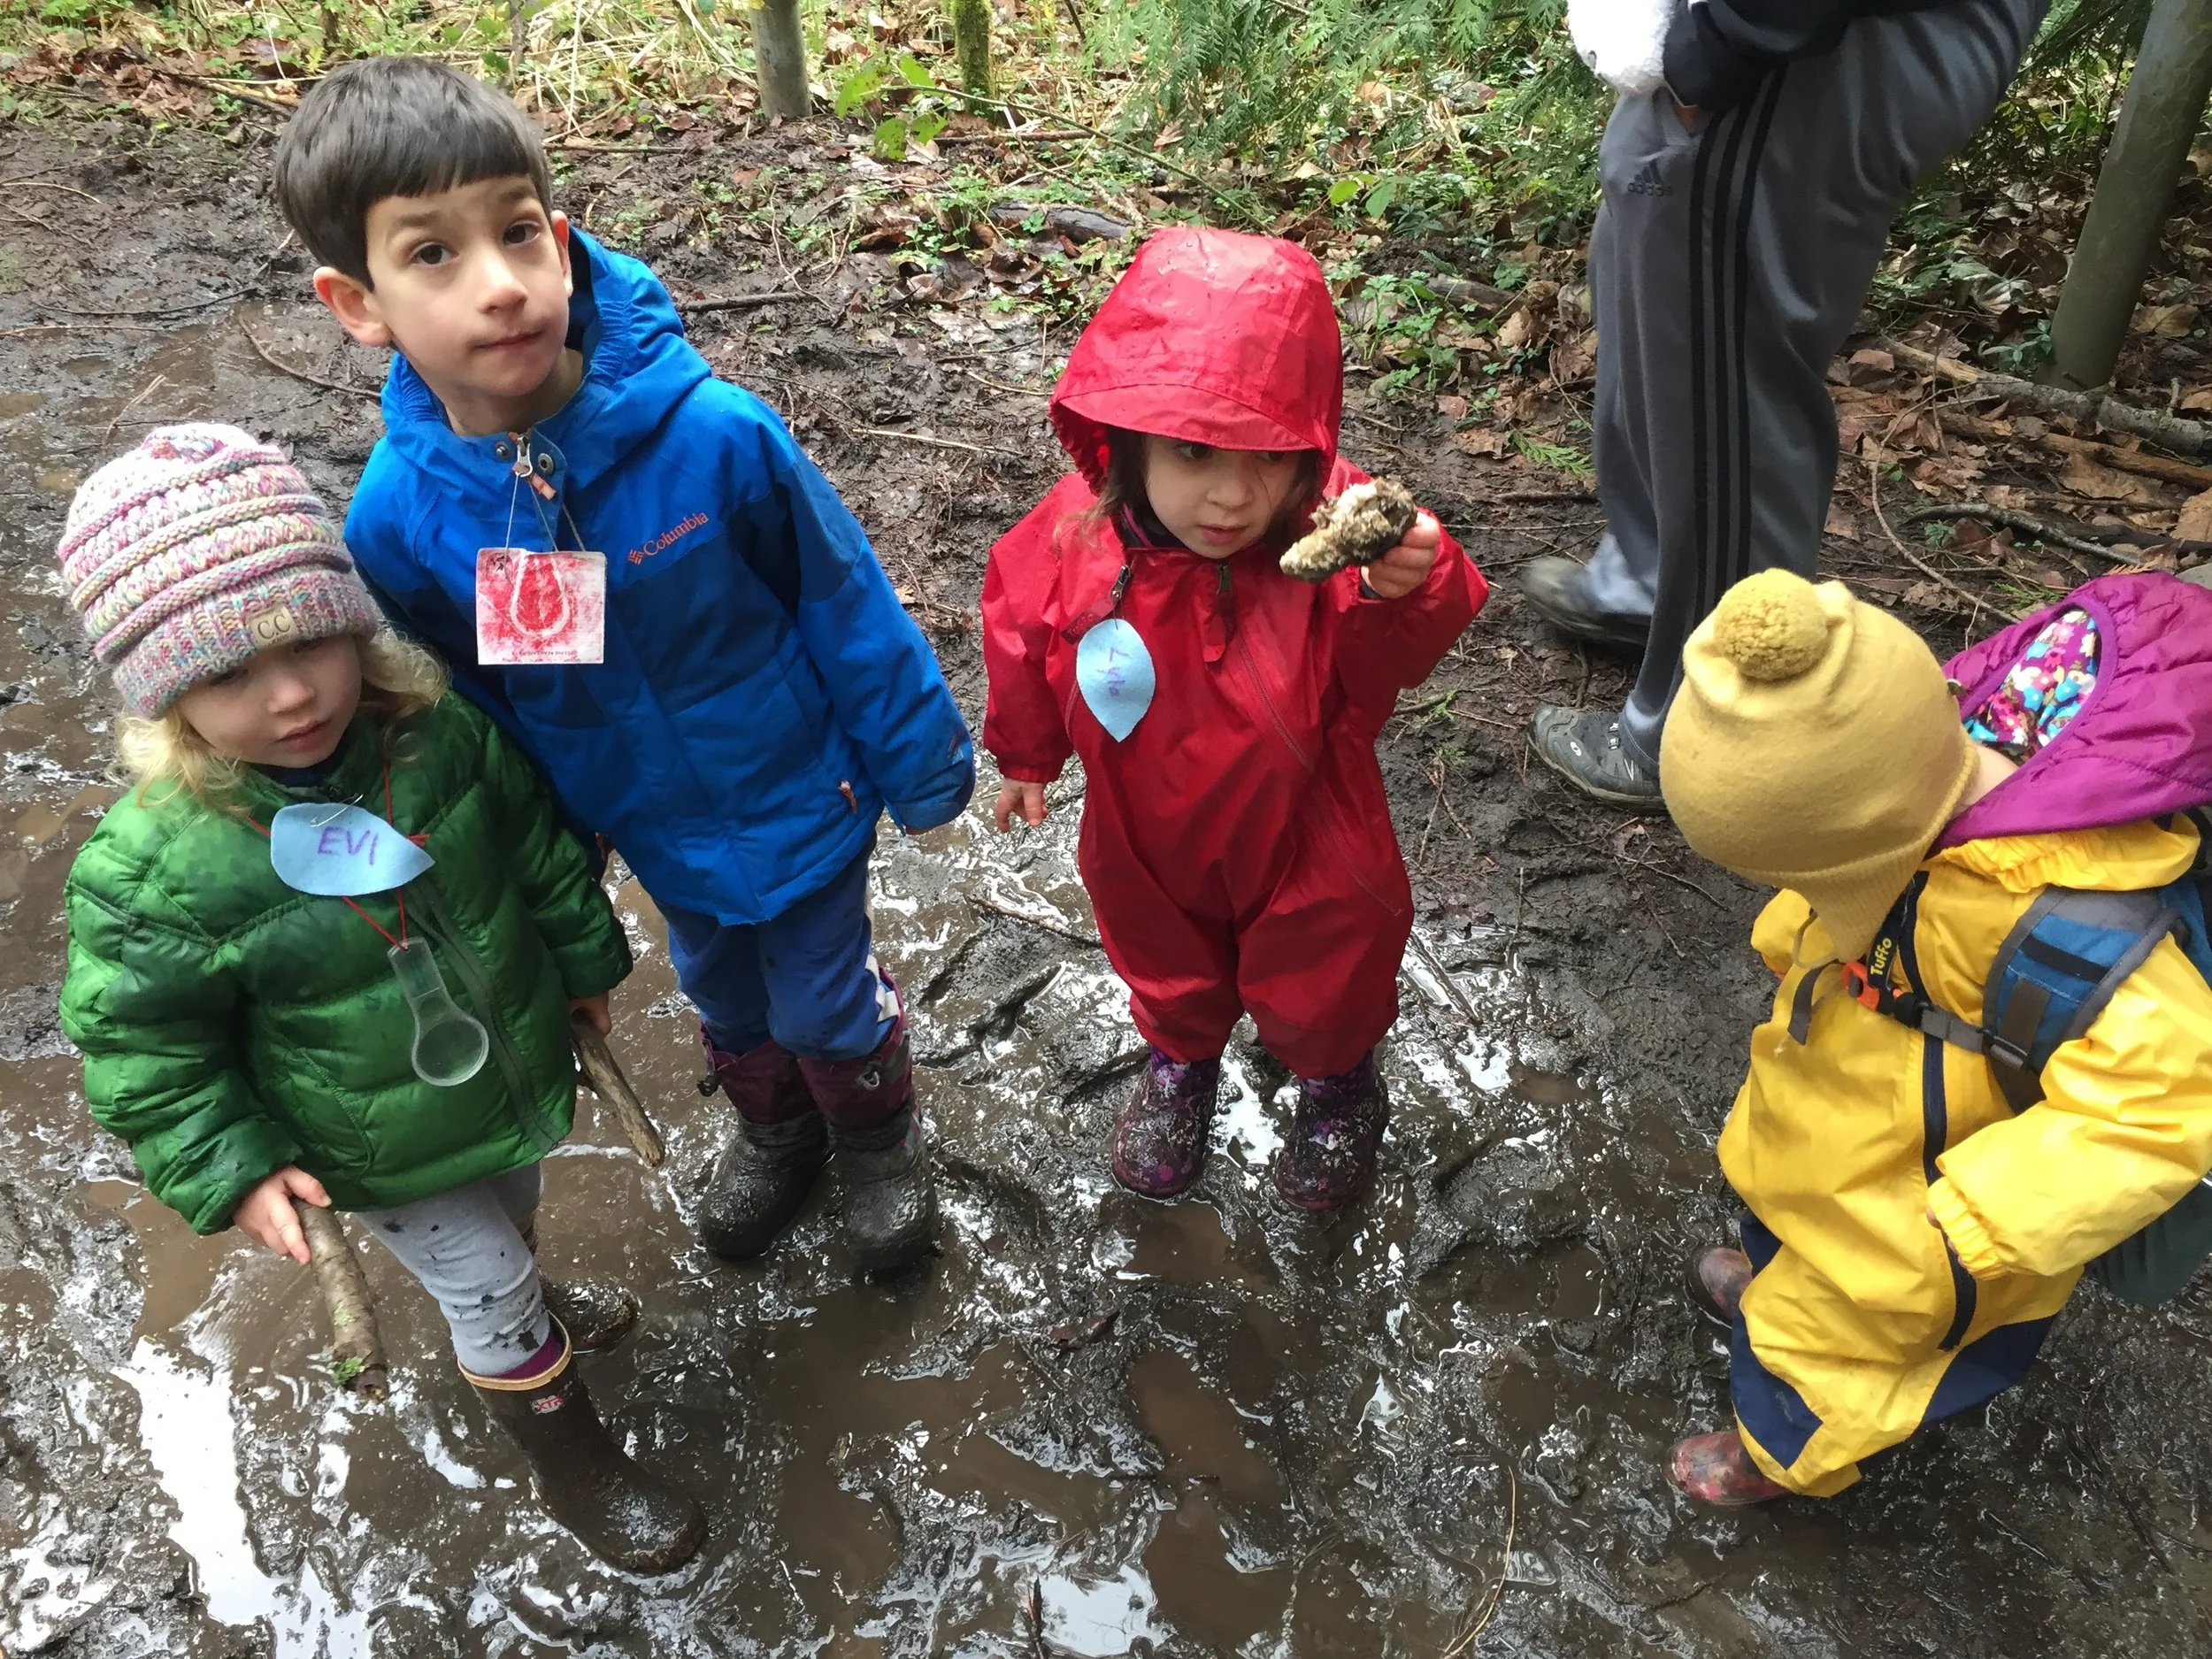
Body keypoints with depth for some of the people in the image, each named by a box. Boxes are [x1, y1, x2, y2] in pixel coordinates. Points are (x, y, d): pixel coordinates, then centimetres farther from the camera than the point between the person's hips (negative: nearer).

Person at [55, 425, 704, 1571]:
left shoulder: (443, 736, -21)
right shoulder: (155, 869, -30)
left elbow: (541, 851, -3)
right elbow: (141, 1046, -16)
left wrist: (583, 962, 9)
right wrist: (232, 1169, -19)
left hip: (517, 1081, 4)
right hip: (387, 1157, -4)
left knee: (507, 1231, 33)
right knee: (489, 1295, 14)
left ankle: (519, 1310, 67)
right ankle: (575, 1470, 41)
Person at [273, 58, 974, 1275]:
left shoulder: (711, 433, -31)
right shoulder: (396, 516, -21)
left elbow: (840, 598, -17)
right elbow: (461, 707, -4)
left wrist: (917, 756, -6)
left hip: (798, 799, -3)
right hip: (658, 829, 3)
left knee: (825, 1001, 19)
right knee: (722, 997, 28)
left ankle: (880, 1140, 52)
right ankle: (774, 1129, 59)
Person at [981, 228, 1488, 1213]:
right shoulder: (1077, 537, -25)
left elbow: (1375, 676, -34)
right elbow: (1019, 628, -6)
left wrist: (1402, 591, -56)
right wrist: (1025, 756, 9)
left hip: (1304, 840, -2)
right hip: (1148, 839, 2)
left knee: (1317, 988, 25)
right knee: (1167, 965, 31)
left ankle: (1339, 1080, 60)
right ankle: (1181, 1057, 65)